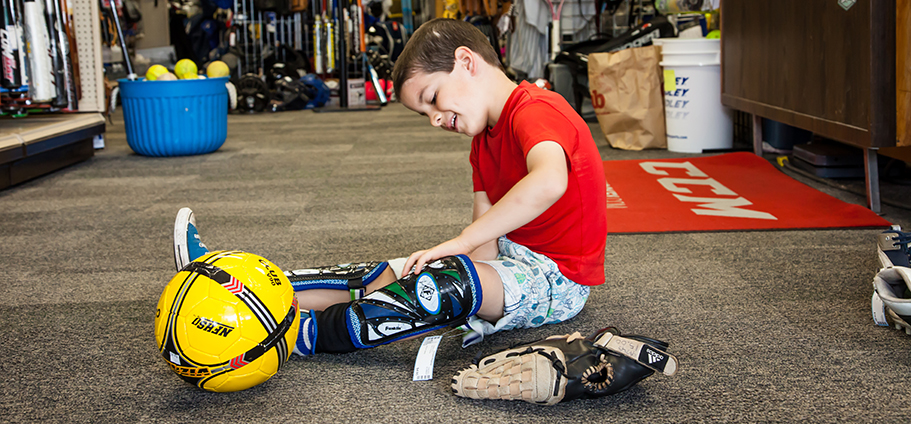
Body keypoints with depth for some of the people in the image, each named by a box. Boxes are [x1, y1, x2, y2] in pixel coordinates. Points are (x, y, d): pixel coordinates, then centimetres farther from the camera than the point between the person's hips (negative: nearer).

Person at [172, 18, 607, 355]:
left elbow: (549, 182, -40)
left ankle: (307, 335, -26)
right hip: (514, 256, 9)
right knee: (384, 276, 0)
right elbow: (485, 230, 5)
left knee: (448, 282, -32)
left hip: (556, 279, -8)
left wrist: (460, 243, -34)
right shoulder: (486, 134, 13)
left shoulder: (535, 111, -18)